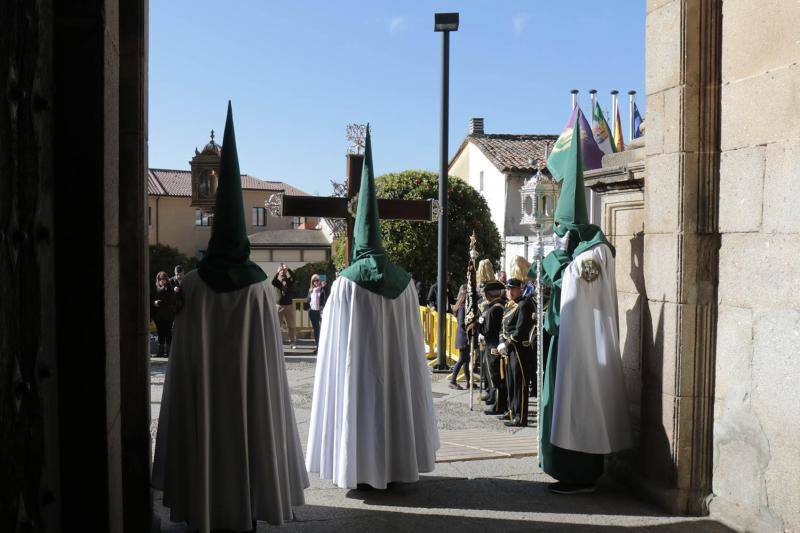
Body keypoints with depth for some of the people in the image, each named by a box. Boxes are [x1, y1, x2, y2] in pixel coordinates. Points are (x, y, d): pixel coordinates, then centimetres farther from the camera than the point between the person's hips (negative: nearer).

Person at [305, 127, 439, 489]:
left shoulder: (345, 282, -12)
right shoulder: (402, 280, -2)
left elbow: (334, 336, -8)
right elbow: (411, 337, 4)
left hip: (356, 364, -3)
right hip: (396, 363, 4)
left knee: (358, 404, 8)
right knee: (395, 399, 16)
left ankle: (359, 467, 14)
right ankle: (397, 464, 25)